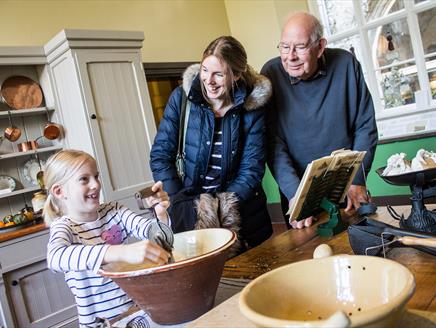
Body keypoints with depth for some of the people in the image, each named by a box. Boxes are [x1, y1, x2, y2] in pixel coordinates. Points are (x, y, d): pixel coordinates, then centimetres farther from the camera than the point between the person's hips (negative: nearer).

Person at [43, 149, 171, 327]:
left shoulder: (113, 210, 6)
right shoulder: (64, 226, -8)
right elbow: (56, 258, -30)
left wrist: (160, 213, -24)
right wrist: (122, 252, -44)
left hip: (139, 306, 5)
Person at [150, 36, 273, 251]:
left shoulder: (252, 107, -6)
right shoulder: (181, 98, -6)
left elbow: (252, 169, -6)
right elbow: (160, 156, -4)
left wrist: (223, 206, -17)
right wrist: (181, 205, -13)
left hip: (243, 208, 1)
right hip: (191, 201, 0)